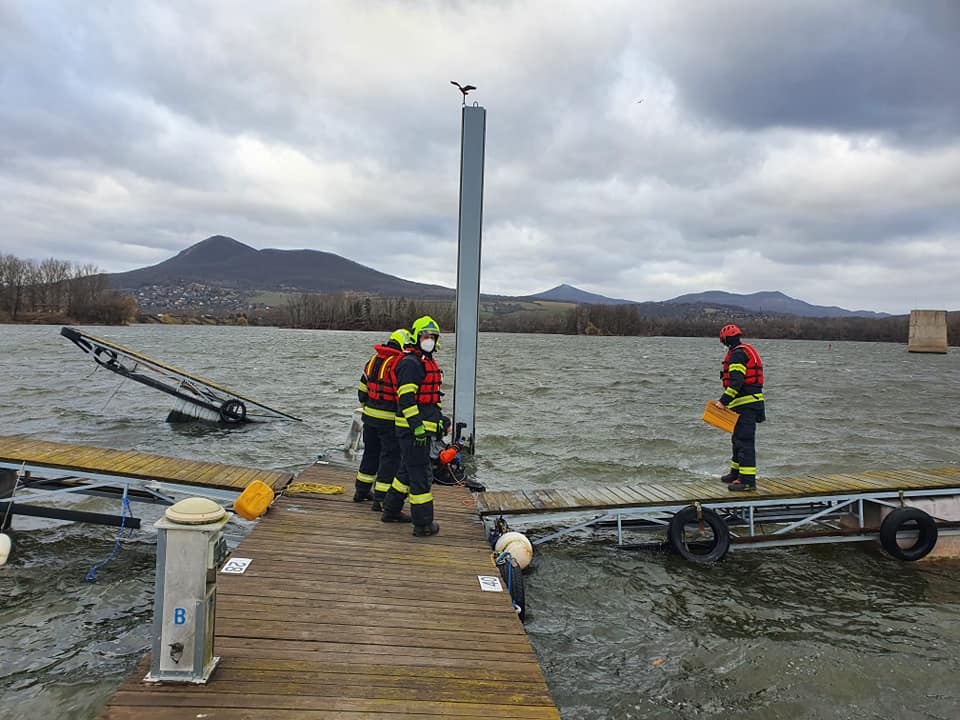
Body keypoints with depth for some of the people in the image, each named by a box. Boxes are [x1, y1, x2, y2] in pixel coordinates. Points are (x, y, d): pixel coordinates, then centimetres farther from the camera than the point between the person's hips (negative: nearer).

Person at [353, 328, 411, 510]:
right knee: (390, 457, 2)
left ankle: (361, 491, 33)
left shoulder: (373, 360, 9)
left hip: (369, 416, 8)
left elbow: (362, 390, 15)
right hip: (389, 420, -8)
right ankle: (380, 499, 4)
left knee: (371, 452, 21)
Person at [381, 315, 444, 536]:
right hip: (412, 428, -10)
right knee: (421, 474, -5)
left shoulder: (429, 363, 19)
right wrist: (417, 426, -25)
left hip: (423, 427, 10)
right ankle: (423, 523, 2)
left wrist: (440, 419, 24)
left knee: (408, 470, 19)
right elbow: (406, 398, -21)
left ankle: (391, 511, 32)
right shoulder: (410, 363, -14)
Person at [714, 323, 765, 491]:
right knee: (738, 439, 20)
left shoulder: (737, 355, -14)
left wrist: (723, 401, -25)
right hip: (753, 402, 11)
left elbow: (736, 382, -24)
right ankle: (736, 473, 32)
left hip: (745, 405, -11)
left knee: (745, 441, -10)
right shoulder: (748, 351, 20)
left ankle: (748, 480, -11)